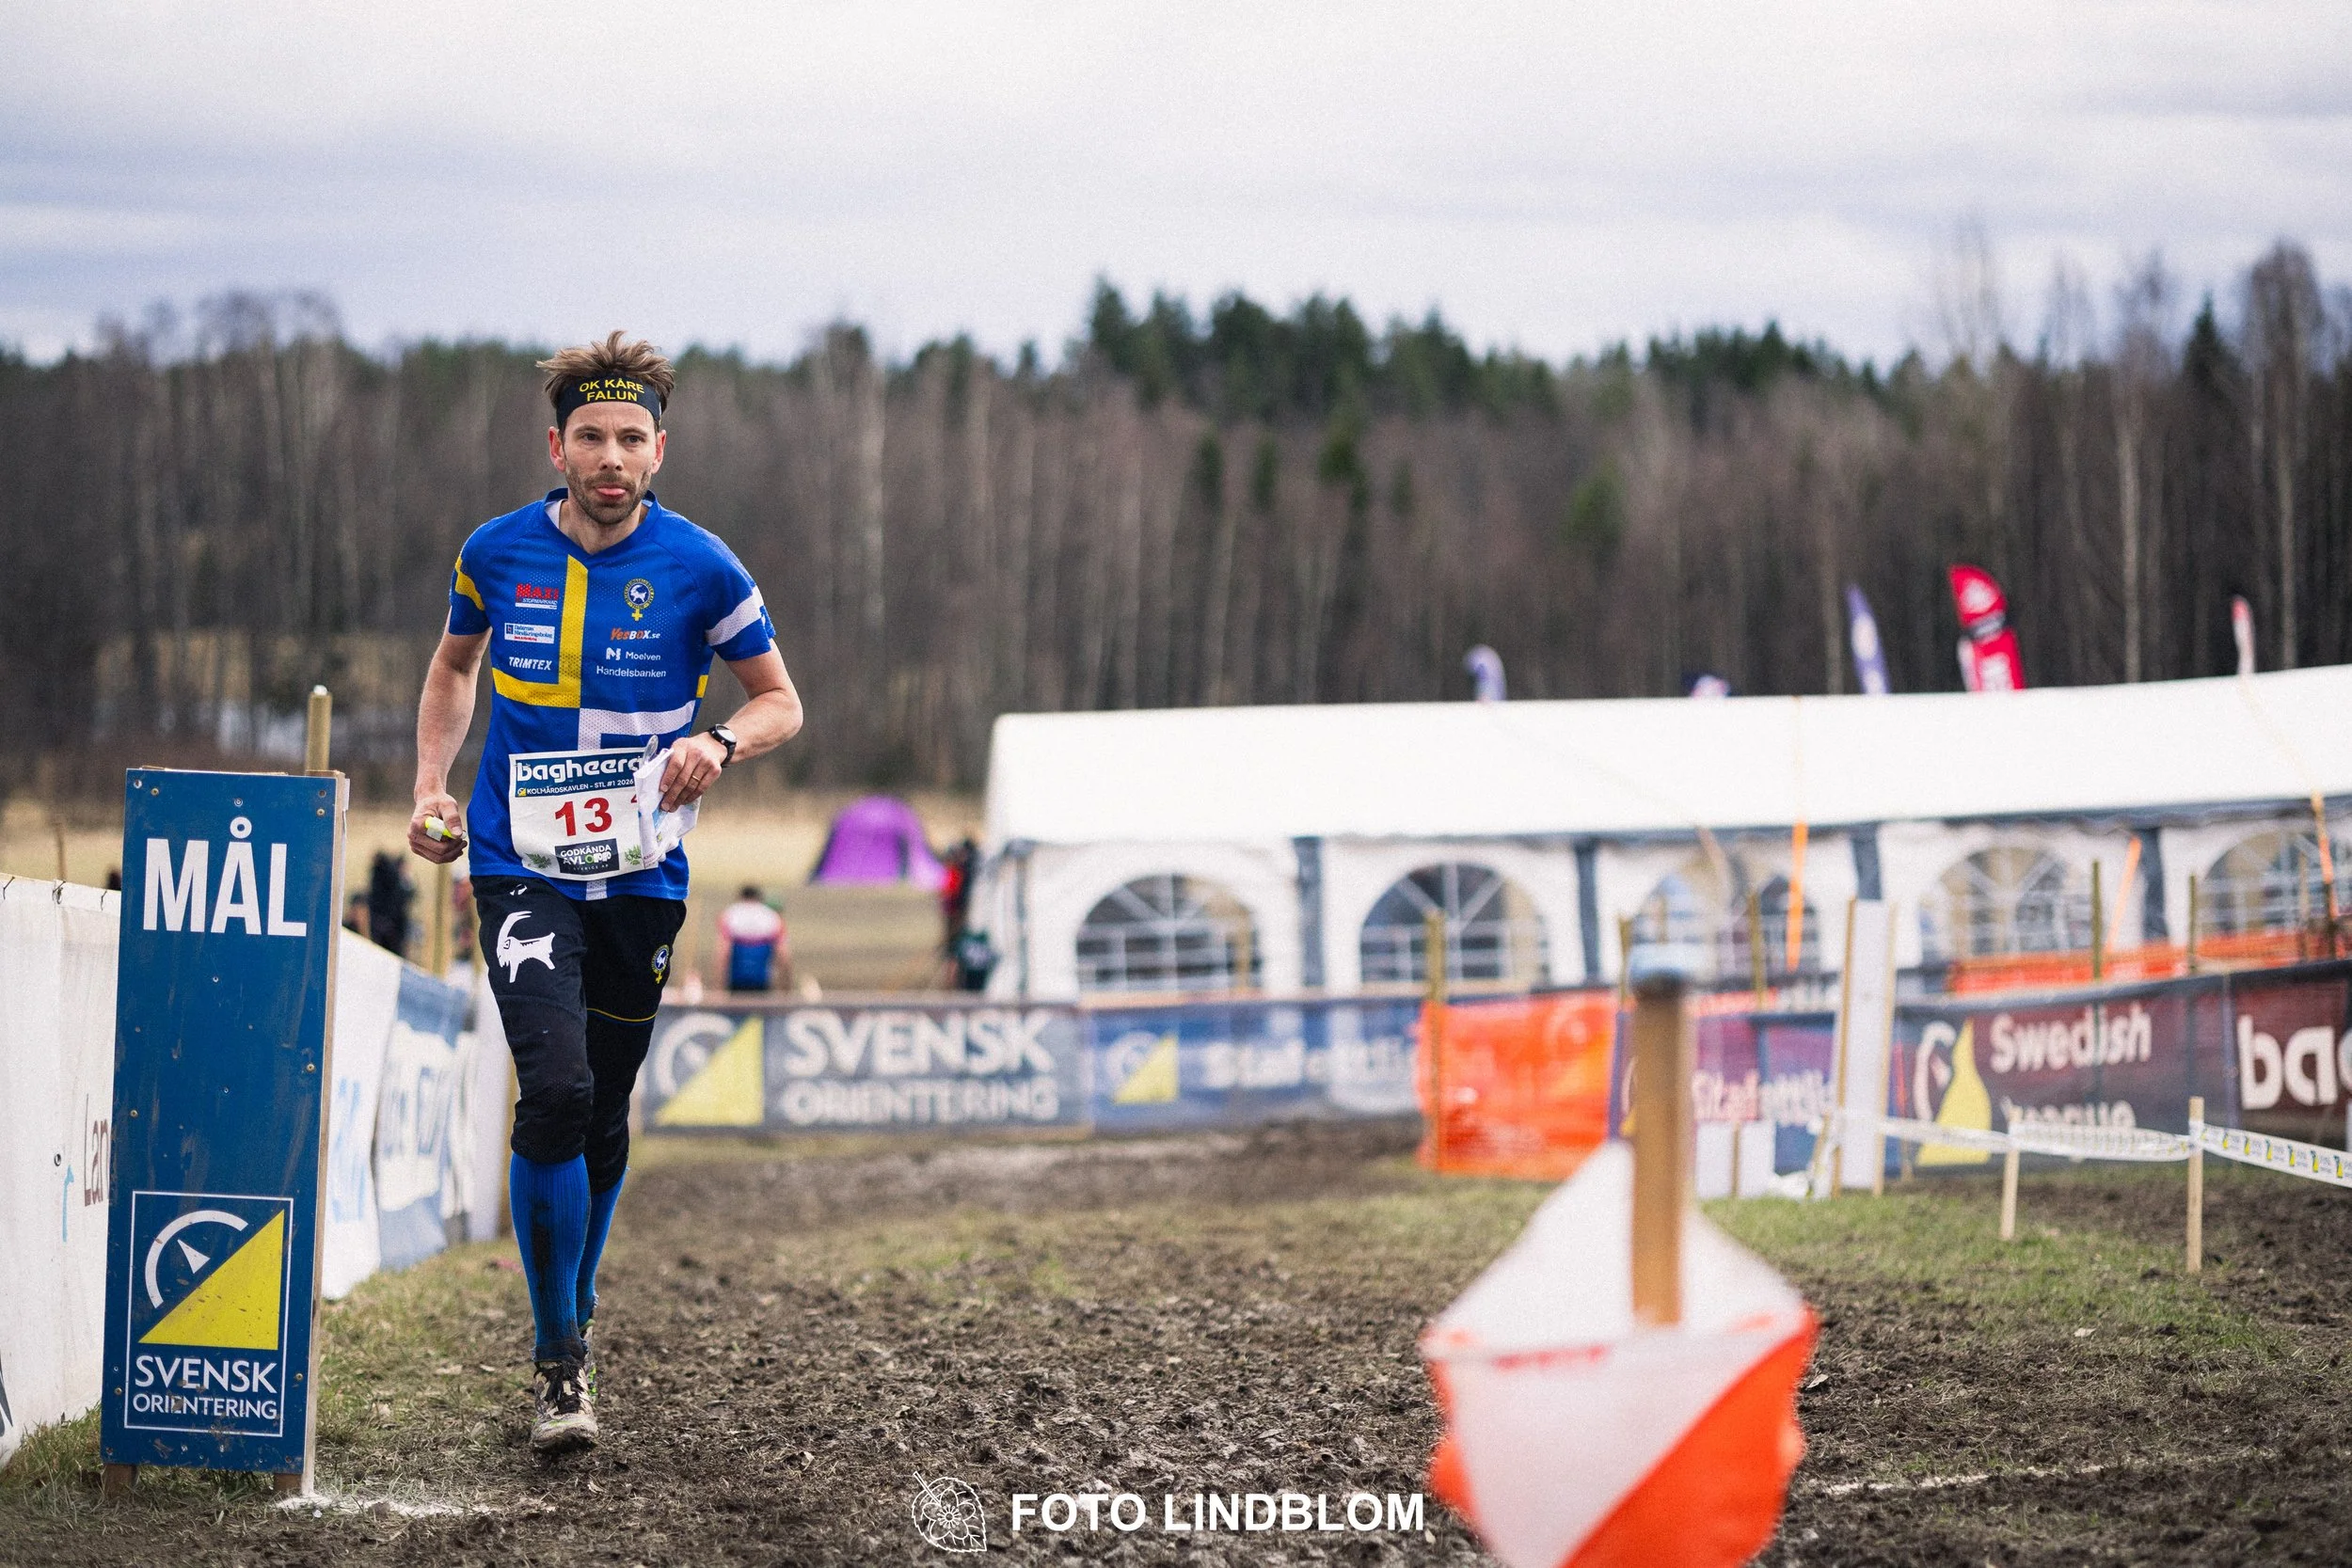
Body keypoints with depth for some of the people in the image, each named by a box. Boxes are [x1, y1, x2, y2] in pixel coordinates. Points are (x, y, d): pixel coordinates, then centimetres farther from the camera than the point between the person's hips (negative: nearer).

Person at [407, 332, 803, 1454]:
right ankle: (560, 1362, -10)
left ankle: (574, 1315, 36)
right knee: (556, 1091, -20)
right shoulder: (497, 553, -2)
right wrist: (431, 785, 7)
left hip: (642, 879, 1)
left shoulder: (698, 568, -6)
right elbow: (454, 666, 19)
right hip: (520, 866, -1)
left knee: (603, 1121, 10)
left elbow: (780, 701, 5)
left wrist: (720, 743, -16)